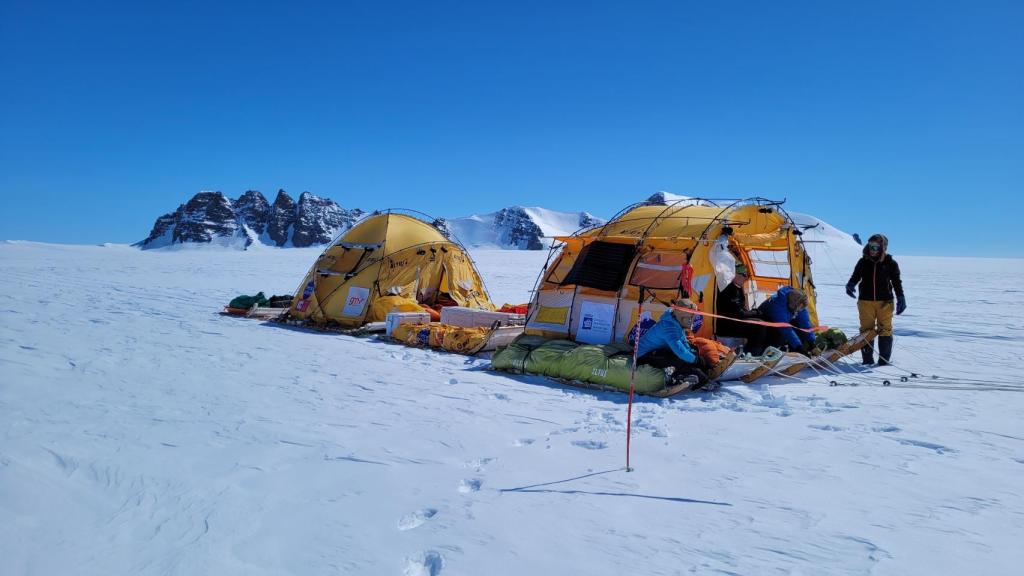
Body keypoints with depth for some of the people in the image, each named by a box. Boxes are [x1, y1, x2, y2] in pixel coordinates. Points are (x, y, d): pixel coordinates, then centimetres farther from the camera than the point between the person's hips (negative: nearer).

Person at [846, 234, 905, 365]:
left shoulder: (890, 263, 2)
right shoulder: (863, 262, 4)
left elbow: (896, 282, 9)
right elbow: (855, 277, 10)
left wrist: (901, 298, 3)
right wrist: (850, 285, -12)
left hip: (885, 301, -1)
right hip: (865, 301, 1)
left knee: (885, 329, 3)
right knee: (866, 329, 3)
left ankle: (884, 358, 10)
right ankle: (867, 359, 10)